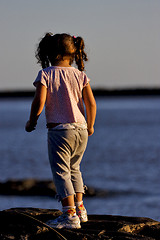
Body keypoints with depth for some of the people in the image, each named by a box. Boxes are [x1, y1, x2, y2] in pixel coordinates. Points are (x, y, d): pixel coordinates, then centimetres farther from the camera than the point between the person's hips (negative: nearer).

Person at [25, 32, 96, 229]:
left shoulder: (46, 74, -6)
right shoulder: (80, 75, 5)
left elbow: (39, 102, -14)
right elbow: (91, 104, 0)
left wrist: (31, 122, 2)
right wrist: (90, 126, 15)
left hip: (59, 130, -5)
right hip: (81, 130, 5)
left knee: (61, 172, -3)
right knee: (73, 168, 23)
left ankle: (70, 215, -11)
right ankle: (80, 209, 23)